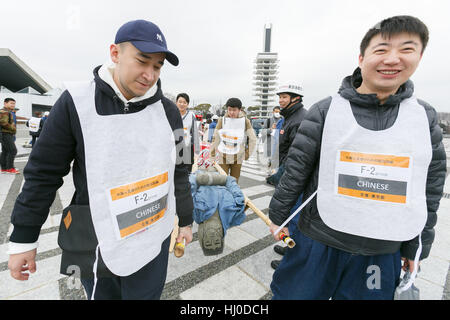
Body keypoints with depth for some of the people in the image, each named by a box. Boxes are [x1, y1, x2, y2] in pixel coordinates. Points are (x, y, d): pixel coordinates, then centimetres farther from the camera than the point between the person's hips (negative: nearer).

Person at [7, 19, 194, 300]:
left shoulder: (167, 110, -5)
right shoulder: (76, 103, -10)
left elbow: (178, 172, 3)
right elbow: (44, 174, -3)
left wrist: (186, 220, 10)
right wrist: (23, 239, 3)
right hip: (95, 243, 0)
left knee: (145, 295, 17)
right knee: (105, 295, 21)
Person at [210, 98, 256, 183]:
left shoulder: (245, 121, -4)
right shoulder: (222, 120, -4)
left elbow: (253, 139, 4)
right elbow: (215, 139, 2)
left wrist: (247, 154, 4)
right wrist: (212, 155, 4)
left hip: (237, 157, 1)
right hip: (223, 157, 0)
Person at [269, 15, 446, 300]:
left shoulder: (424, 117, 0)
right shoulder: (327, 110, -9)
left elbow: (430, 188, 6)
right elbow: (296, 168, -7)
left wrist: (417, 247, 10)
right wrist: (278, 216, -2)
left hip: (384, 251, 3)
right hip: (319, 241, -2)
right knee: (294, 292, 13)